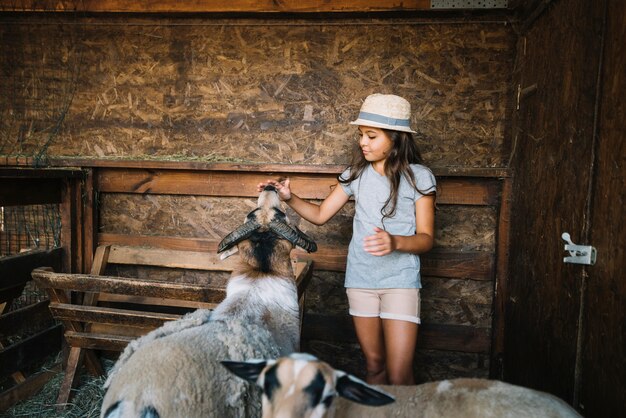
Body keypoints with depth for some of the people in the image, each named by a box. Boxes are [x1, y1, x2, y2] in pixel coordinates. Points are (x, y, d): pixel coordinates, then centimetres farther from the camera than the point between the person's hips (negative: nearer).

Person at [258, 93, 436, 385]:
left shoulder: (418, 177, -6)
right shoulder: (357, 174, 4)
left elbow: (426, 238, -7)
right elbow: (320, 215, 8)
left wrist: (395, 242, -28)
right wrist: (289, 198, -9)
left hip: (400, 281, -3)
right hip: (360, 279, 3)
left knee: (399, 377, -6)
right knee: (373, 366, 14)